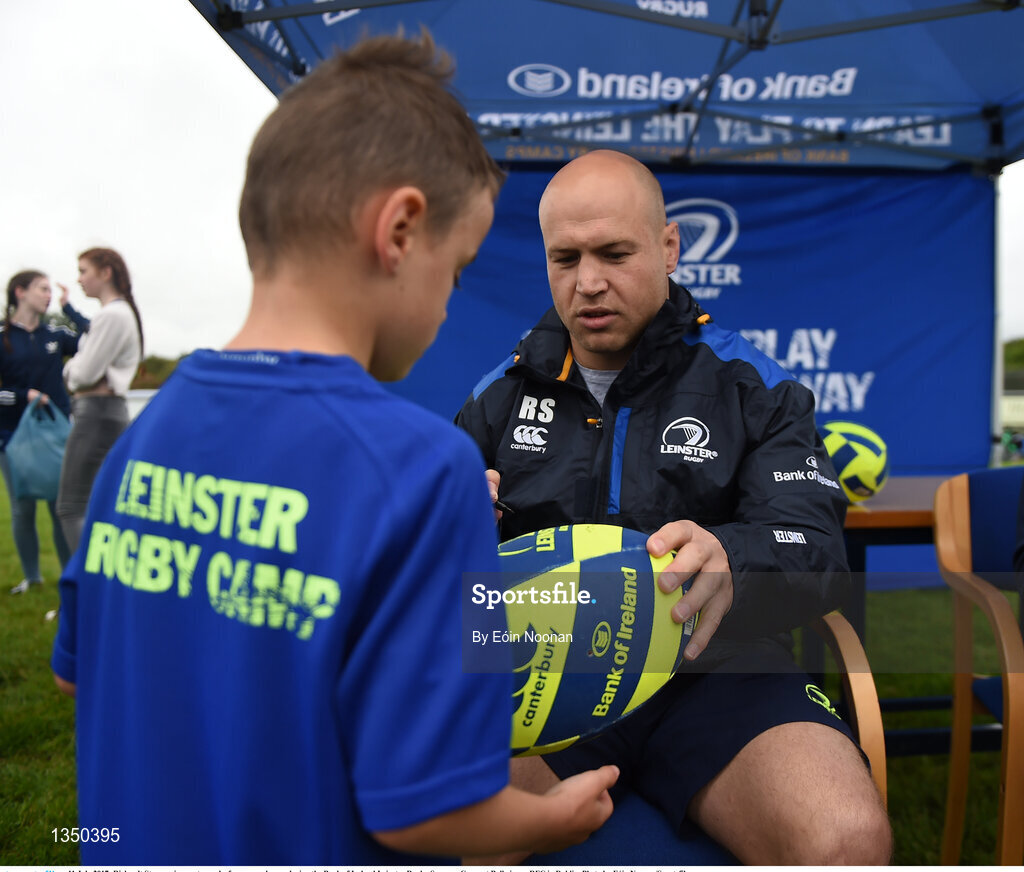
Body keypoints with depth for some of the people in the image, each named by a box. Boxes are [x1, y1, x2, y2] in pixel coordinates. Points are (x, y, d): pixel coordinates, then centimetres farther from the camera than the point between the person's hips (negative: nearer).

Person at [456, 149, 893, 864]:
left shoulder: (751, 387, 6)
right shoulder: (506, 391, 13)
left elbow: (815, 551, -5)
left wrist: (727, 563, -30)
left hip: (716, 671, 0)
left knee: (847, 840, -28)